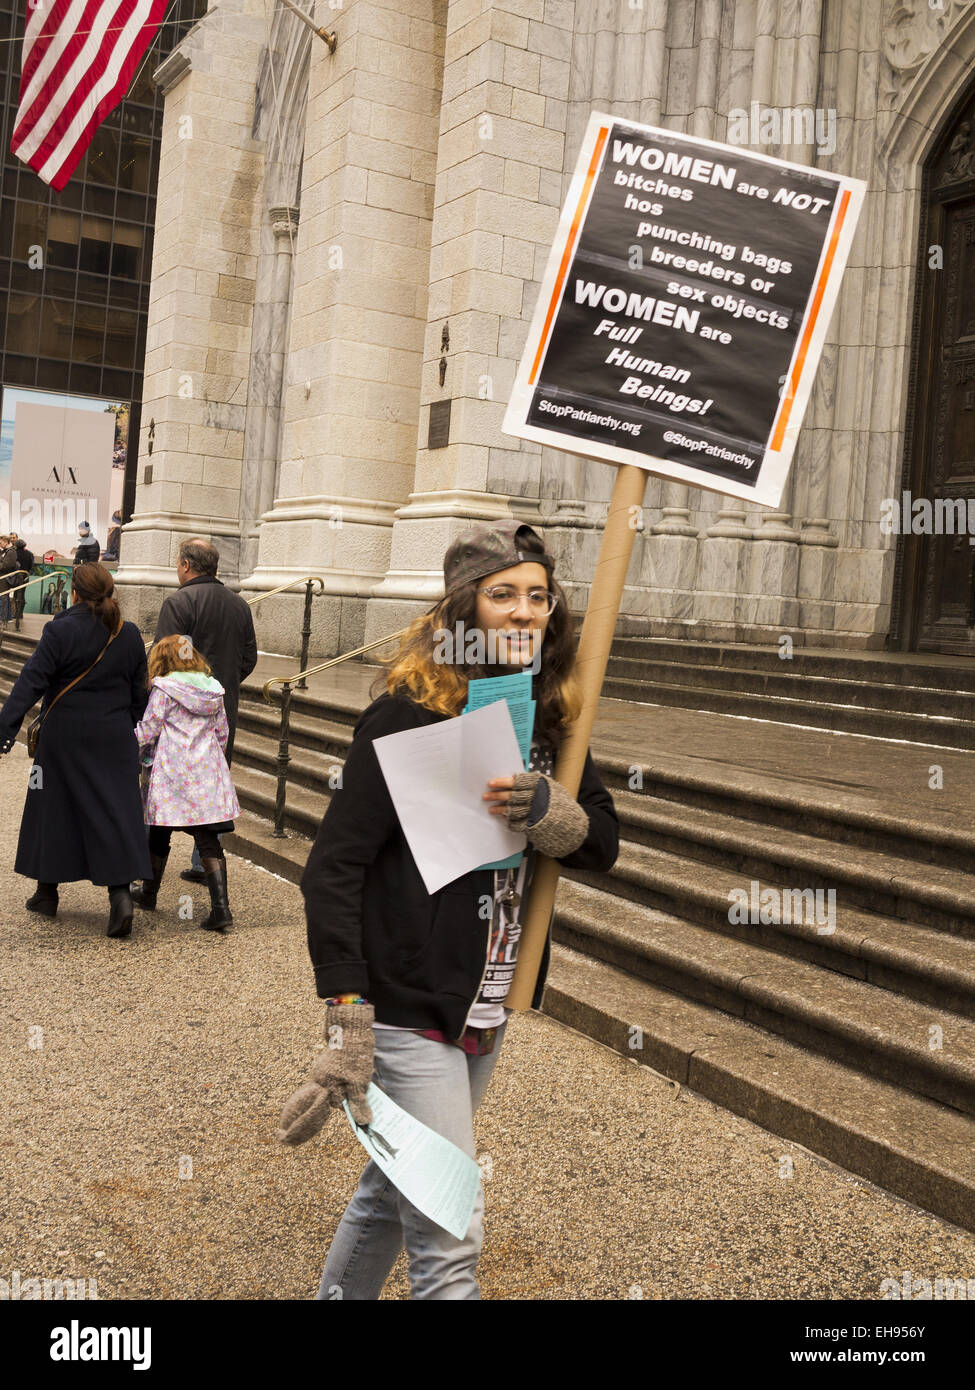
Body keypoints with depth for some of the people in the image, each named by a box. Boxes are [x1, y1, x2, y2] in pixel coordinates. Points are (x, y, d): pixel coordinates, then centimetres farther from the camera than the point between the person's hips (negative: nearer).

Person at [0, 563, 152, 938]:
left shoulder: (60, 630, -11)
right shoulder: (130, 635, 3)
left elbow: (31, 681, -14)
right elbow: (139, 692, 10)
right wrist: (134, 732, 21)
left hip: (65, 737, -3)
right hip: (114, 738, 3)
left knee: (54, 808, 11)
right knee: (116, 810, 2)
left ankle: (47, 893, 23)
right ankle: (120, 892, -11)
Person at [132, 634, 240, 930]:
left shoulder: (163, 690, -7)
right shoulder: (213, 691, 8)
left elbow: (147, 731, -5)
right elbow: (222, 732, 13)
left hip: (173, 774, -4)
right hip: (207, 773, 4)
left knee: (160, 835, 14)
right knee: (207, 839, 2)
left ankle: (149, 894, 32)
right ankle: (221, 907, -8)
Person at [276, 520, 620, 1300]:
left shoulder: (545, 722, 4)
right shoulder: (412, 717, -16)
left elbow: (604, 843, 5)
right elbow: (333, 871, -17)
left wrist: (549, 811, -19)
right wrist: (348, 1026, -22)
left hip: (487, 1013, 7)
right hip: (409, 1011, -7)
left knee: (393, 1191, 23)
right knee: (450, 1235, -3)